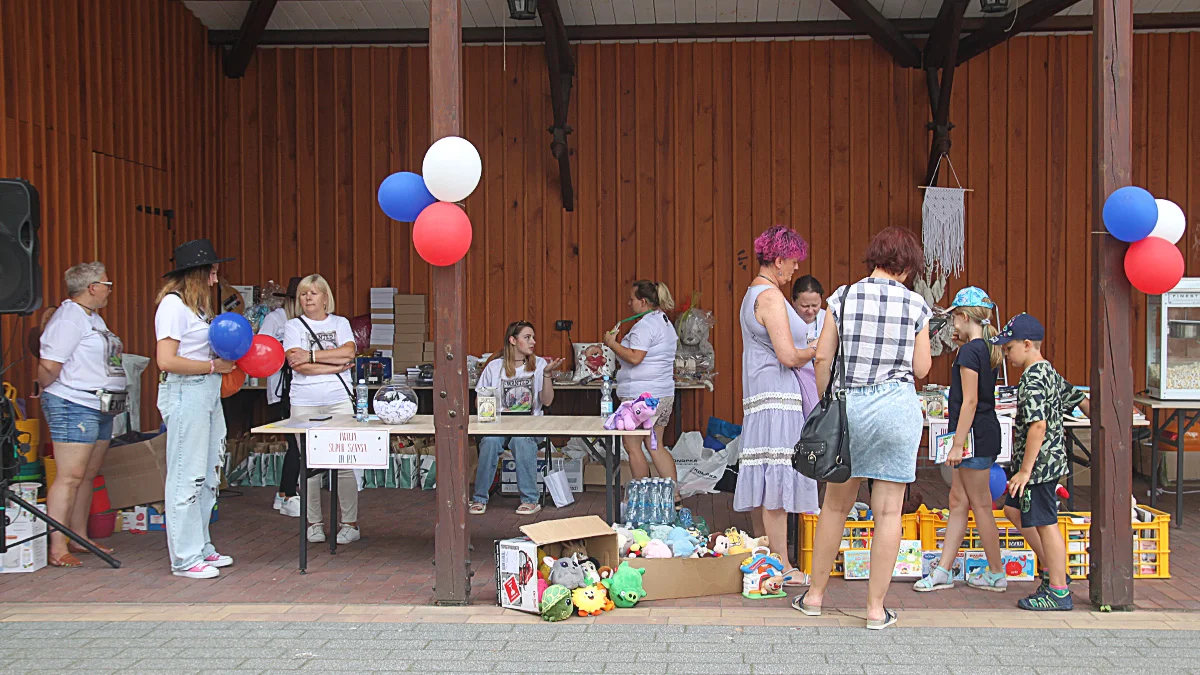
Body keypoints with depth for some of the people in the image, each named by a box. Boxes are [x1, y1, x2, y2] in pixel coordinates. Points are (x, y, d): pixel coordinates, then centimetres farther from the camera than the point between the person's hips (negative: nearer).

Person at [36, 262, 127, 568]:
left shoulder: (93, 318, 19)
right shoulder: (68, 318, -12)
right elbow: (49, 366, -17)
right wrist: (43, 390, -2)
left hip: (100, 408, 10)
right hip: (74, 407, -10)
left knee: (89, 475, 13)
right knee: (70, 477, -8)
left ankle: (80, 538, 22)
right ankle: (57, 548, -5)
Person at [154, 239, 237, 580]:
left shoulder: (195, 303, 18)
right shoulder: (173, 304, -11)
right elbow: (166, 361, -18)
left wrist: (226, 356, 5)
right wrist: (213, 366, -13)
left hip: (207, 394, 10)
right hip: (185, 394, -10)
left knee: (207, 475, 13)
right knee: (187, 476, -4)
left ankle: (201, 548, 23)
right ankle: (185, 558, 4)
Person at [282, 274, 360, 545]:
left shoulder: (340, 323, 14)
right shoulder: (293, 326, 9)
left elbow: (349, 352, -5)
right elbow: (297, 364, -5)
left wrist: (311, 355, -9)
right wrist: (334, 365, -7)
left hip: (339, 400, 0)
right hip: (304, 403, 0)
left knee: (343, 464, -5)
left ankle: (350, 523, 4)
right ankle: (314, 523, 11)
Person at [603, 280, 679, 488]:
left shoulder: (645, 325, -15)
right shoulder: (666, 323, 17)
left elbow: (635, 357, -23)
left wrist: (612, 343, -12)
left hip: (641, 396, -10)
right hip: (664, 395, 10)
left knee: (632, 445, 1)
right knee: (655, 446, 13)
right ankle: (675, 493, 10)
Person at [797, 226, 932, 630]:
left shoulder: (844, 298, 1)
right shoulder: (915, 305, -1)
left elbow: (823, 358, 0)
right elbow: (921, 369, 2)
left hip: (848, 404, 2)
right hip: (897, 406, -2)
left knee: (836, 505, 14)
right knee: (888, 511, 5)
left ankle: (815, 594, 23)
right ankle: (876, 608, 9)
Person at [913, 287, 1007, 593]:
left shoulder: (969, 351, -16)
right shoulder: (986, 349, 11)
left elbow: (970, 401, -20)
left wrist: (958, 443, -19)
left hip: (976, 435, -10)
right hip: (984, 433, 10)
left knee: (980, 506, 1)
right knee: (958, 502, 11)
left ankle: (996, 573, 12)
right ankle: (943, 570, 14)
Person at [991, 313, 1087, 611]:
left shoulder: (1032, 380, -19)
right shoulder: (1050, 373, 12)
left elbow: (1038, 426, -26)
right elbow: (1081, 400, 18)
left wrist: (1025, 470, -24)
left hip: (1039, 463, -11)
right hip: (1049, 461, 11)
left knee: (1045, 524, -3)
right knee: (1014, 509, 19)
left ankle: (1058, 592, 6)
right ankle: (1053, 570, 24)